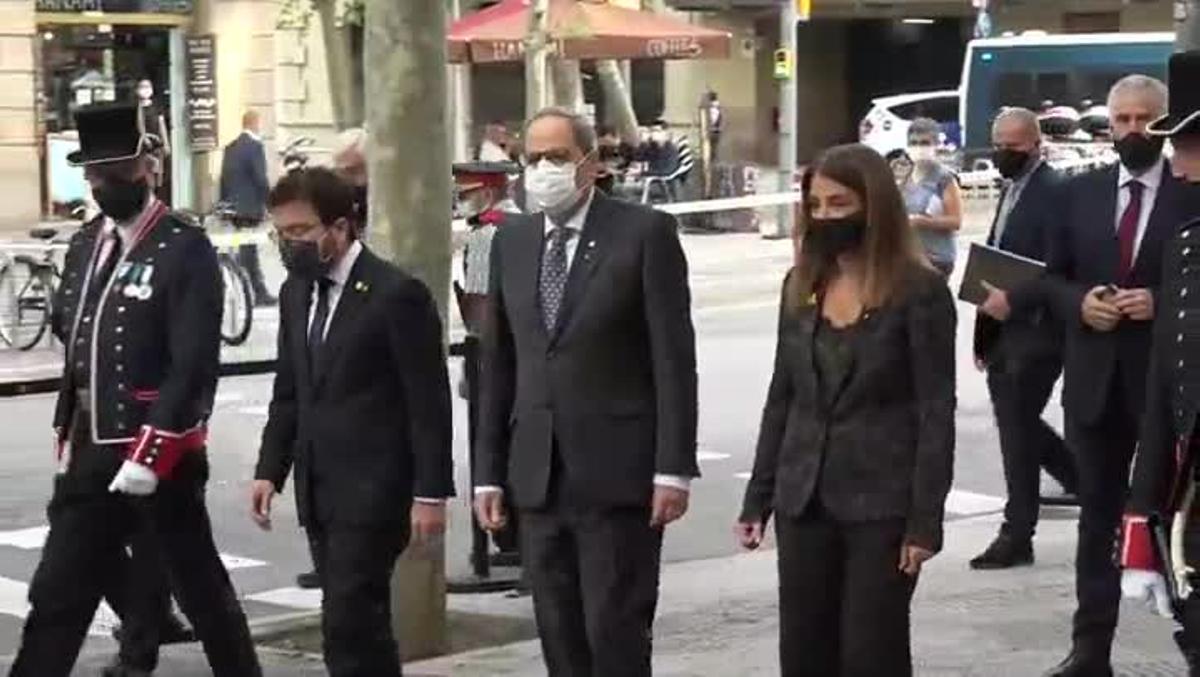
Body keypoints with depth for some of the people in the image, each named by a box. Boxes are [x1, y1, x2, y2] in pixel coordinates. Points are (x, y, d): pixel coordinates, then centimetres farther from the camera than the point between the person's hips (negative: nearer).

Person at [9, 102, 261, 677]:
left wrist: (149, 454, -20)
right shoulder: (84, 247, 12)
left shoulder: (185, 250, -11)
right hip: (90, 456, 7)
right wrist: (67, 436, 13)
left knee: (201, 592, 7)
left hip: (162, 458, -7)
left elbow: (193, 365, -17)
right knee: (55, 598, 6)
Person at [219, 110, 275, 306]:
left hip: (233, 207, 7)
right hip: (250, 207, -7)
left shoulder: (230, 148, 10)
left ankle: (259, 292, 16)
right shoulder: (255, 145, -13)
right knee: (247, 251, -5)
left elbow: (224, 179, 13)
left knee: (249, 251, 13)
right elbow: (261, 179, -16)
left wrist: (224, 204, 18)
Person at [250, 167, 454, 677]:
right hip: (319, 490, 7)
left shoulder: (397, 293, -11)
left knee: (348, 624, -13)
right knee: (359, 623, 12)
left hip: (373, 490, -7)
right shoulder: (296, 292, 11)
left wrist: (430, 493, -13)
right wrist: (270, 470, 9)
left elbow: (428, 402, -11)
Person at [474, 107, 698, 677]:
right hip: (538, 475, 5)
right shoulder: (511, 241, 12)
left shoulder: (644, 233, -4)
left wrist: (673, 468, -12)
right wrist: (488, 472, 9)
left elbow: (674, 357, -7)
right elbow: (497, 365, 13)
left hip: (617, 473, -5)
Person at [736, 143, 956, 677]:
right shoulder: (801, 284, 8)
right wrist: (758, 497, 10)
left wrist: (925, 520, -14)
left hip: (882, 507, -5)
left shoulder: (918, 290, -8)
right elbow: (782, 396, 13)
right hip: (805, 502, 5)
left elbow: (935, 411, -9)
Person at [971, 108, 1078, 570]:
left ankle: (1016, 536, 3)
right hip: (1003, 333, 9)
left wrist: (1013, 301, -26)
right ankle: (1084, 480, 32)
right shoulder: (1012, 190, 16)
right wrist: (984, 332, 17)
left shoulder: (1053, 192, -13)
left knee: (1017, 428, -5)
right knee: (1017, 424, 14)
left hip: (1034, 333, -9)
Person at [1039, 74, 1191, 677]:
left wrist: (1162, 302, -19)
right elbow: (1053, 278, 11)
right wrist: (1081, 302, -9)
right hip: (1095, 380, 4)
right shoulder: (1079, 193, 7)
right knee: (1097, 517, 10)